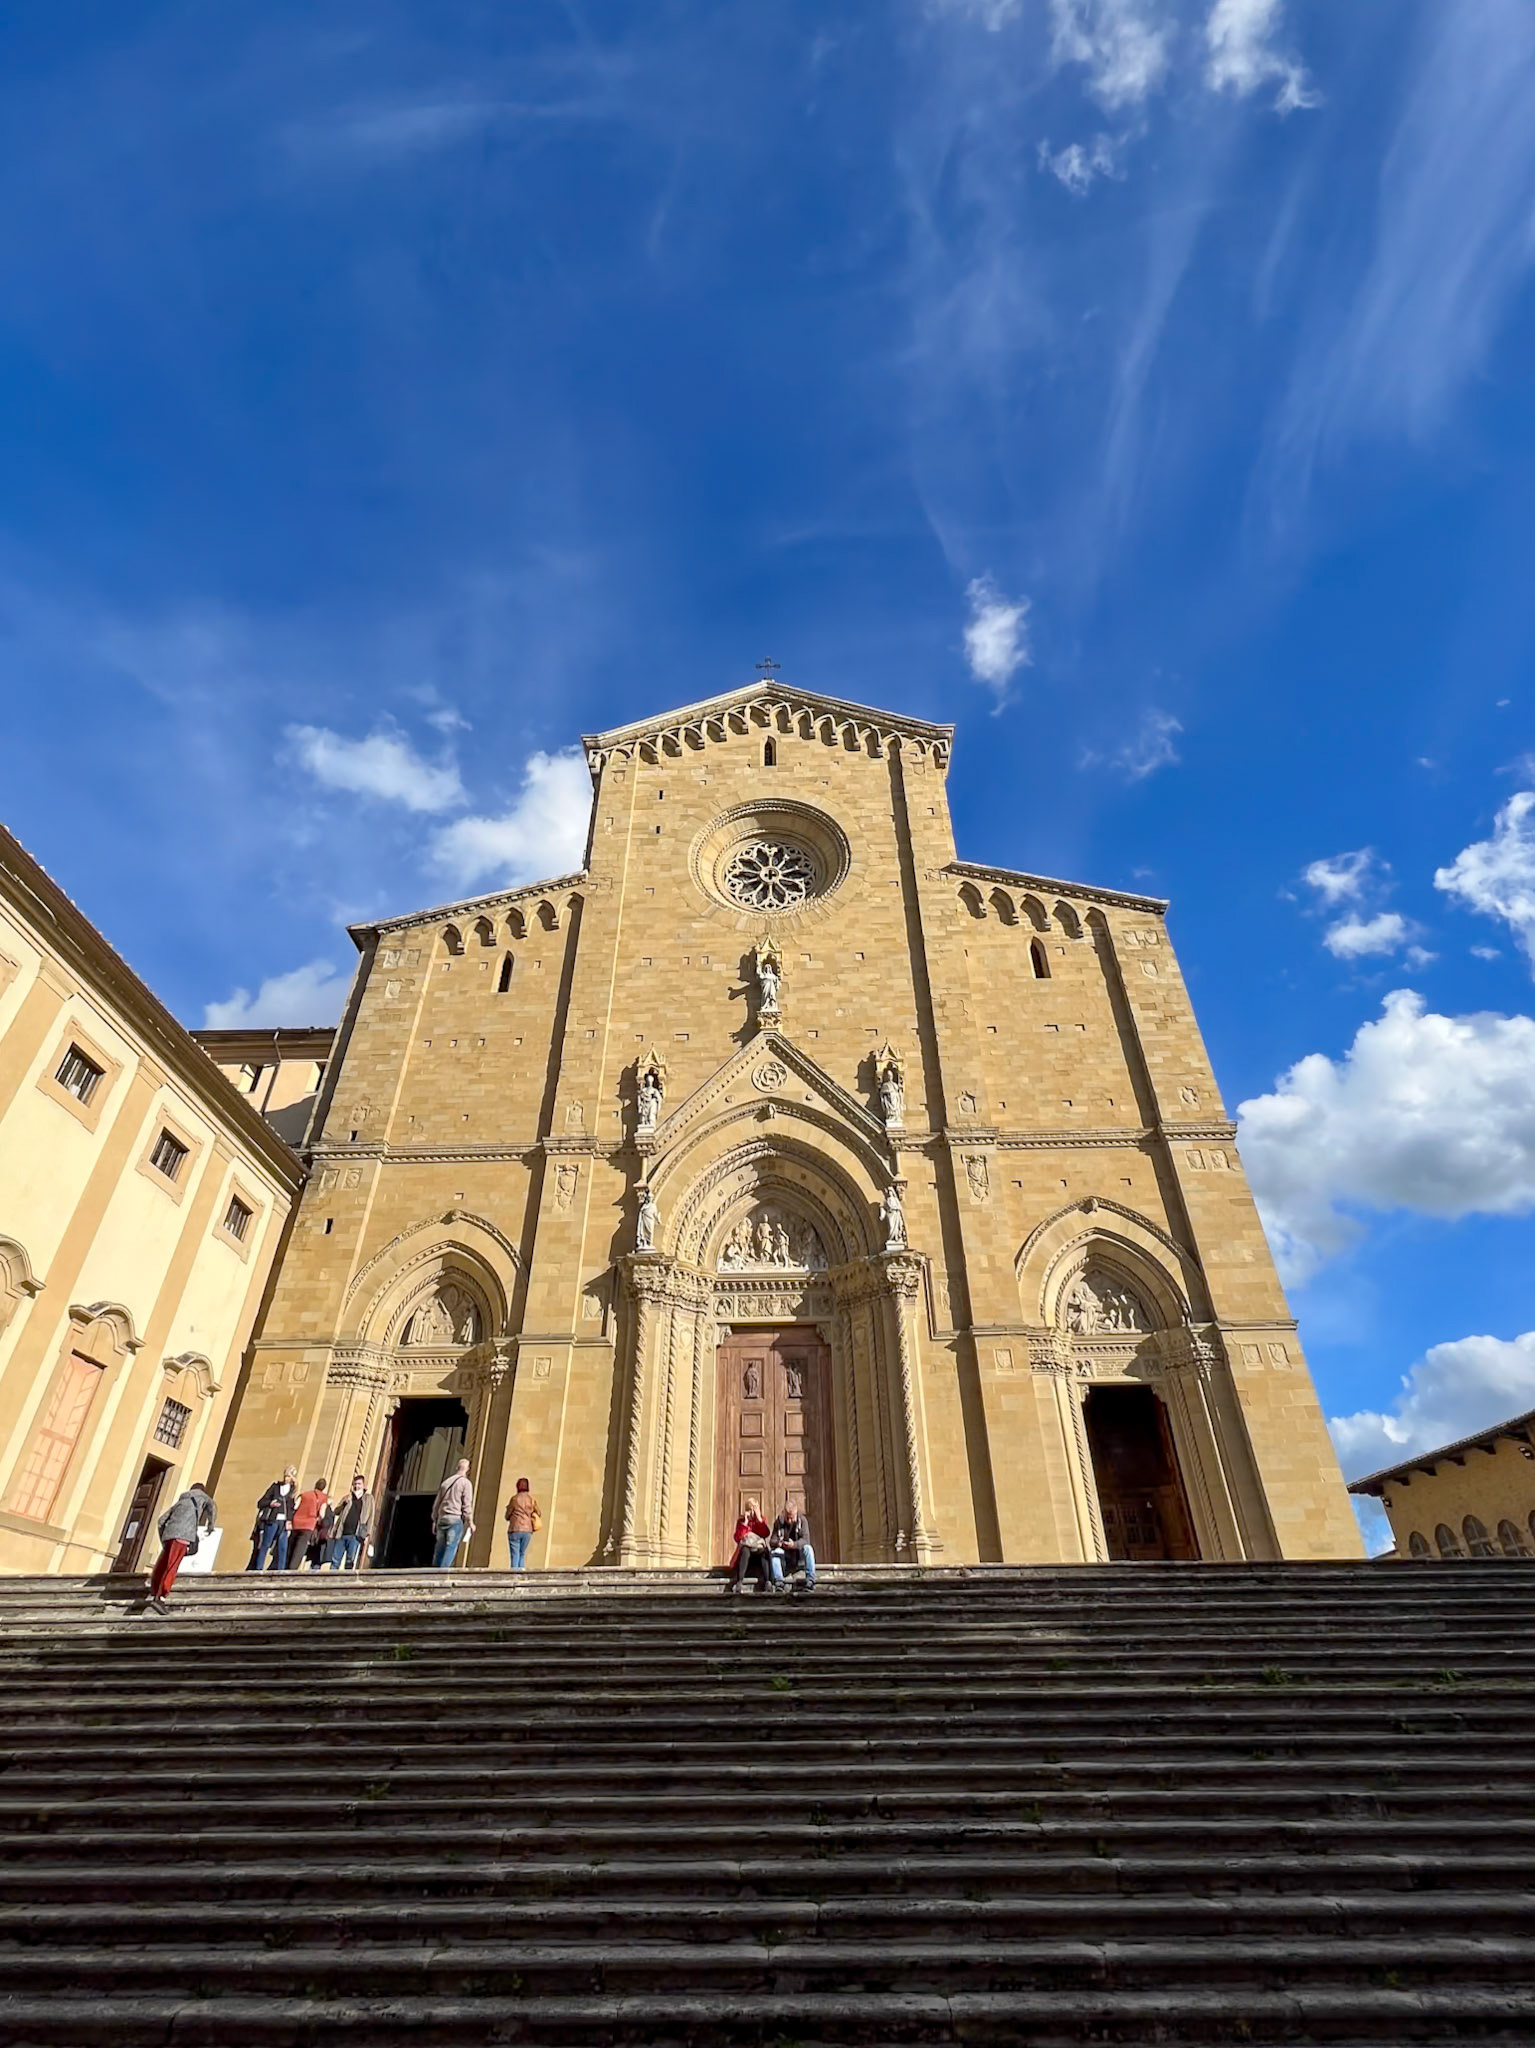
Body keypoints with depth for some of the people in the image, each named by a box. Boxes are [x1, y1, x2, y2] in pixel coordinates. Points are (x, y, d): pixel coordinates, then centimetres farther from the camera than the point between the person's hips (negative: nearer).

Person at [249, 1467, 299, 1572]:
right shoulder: (276, 1486, 5)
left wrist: (289, 1520, -5)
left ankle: (281, 1571, 2)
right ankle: (258, 1569, 5)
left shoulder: (293, 1490, 11)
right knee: (265, 1545, -2)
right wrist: (270, 1504, -15)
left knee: (283, 1548, -1)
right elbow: (260, 1503, 4)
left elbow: (291, 1507, 9)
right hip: (272, 1521, -2)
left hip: (284, 1523, 2)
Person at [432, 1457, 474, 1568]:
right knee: (451, 1547, -7)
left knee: (439, 1549, 9)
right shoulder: (465, 1483, -2)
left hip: (442, 1518, 6)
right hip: (455, 1518, -6)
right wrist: (470, 1522, -2)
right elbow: (467, 1504, -6)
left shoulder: (445, 1482, 16)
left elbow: (436, 1503, 18)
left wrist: (434, 1520, 23)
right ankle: (443, 1571, -17)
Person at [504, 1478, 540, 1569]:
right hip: (527, 1531, 3)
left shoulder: (515, 1498, -6)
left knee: (515, 1555, 1)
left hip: (515, 1530, -3)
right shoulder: (532, 1499, 4)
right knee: (522, 1554, 14)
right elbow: (538, 1514, 10)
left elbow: (507, 1516, 0)